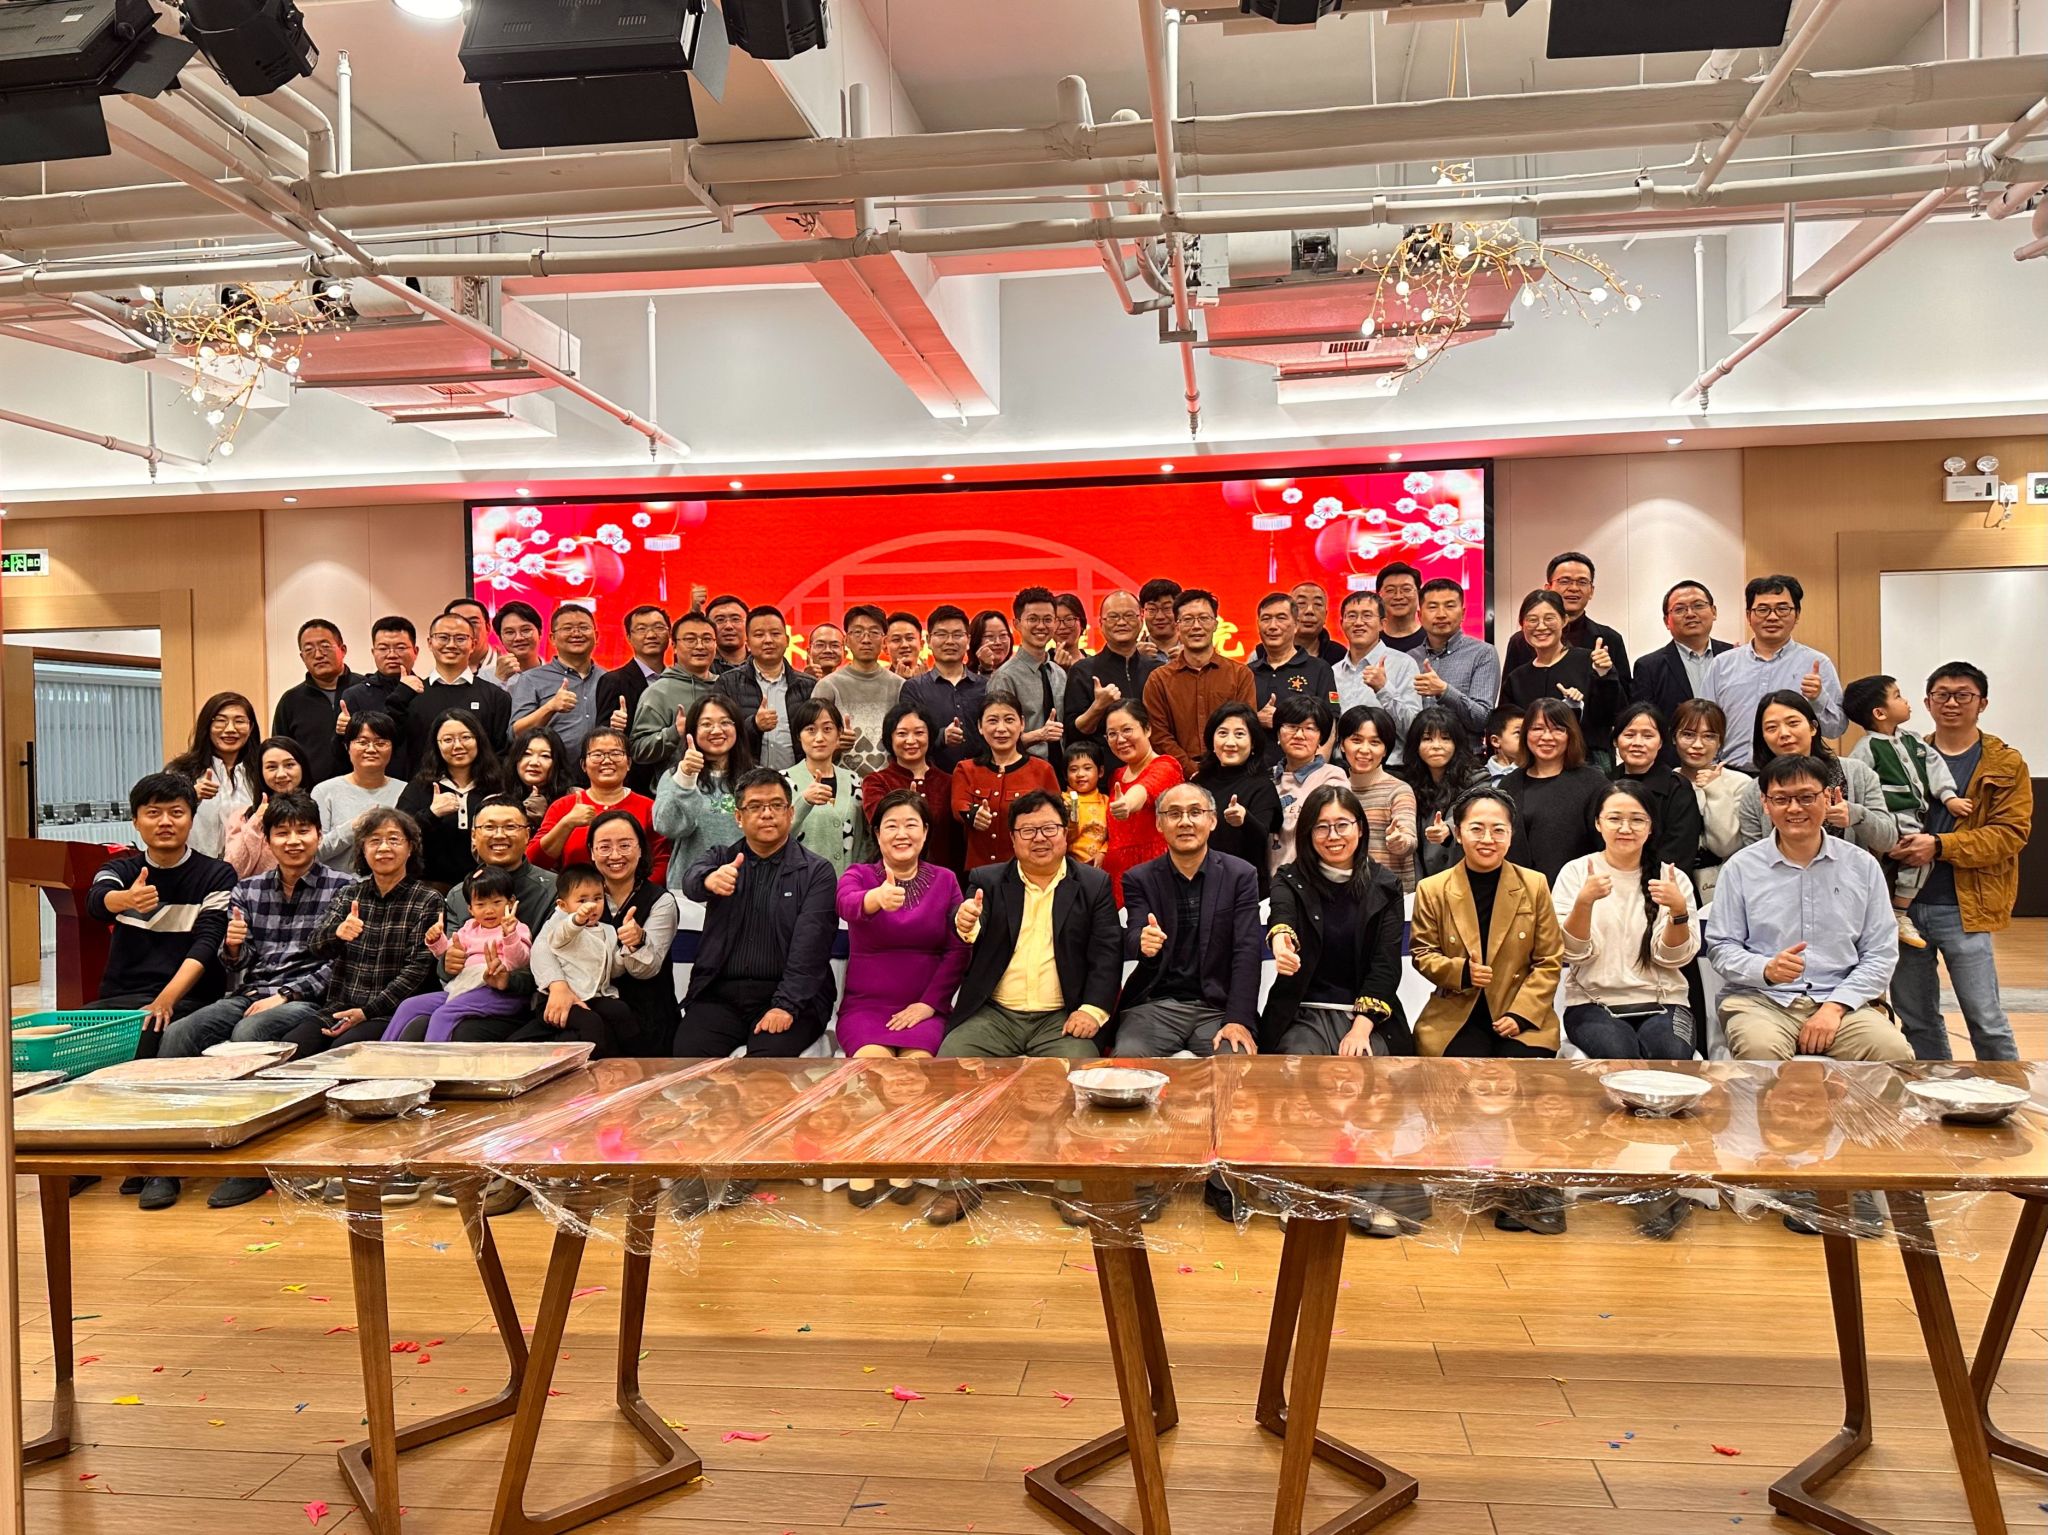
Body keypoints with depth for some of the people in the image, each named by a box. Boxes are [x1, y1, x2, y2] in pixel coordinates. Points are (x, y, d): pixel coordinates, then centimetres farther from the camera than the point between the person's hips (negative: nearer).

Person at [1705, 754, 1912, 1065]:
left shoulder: (1862, 867, 10)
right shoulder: (1740, 867, 6)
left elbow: (1881, 954, 6)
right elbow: (1720, 948, 4)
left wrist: (1835, 1006, -8)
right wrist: (1766, 969, -17)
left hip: (1844, 1001, 2)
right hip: (1762, 1001, -2)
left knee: (1894, 1051, -27)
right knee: (1760, 1050, -34)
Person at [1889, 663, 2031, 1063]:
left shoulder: (2006, 764, 2)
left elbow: (2011, 832, -7)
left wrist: (1939, 845, -18)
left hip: (1964, 909, -3)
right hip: (1905, 902, 4)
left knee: (1985, 1019, -2)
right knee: (1915, 1019, 12)